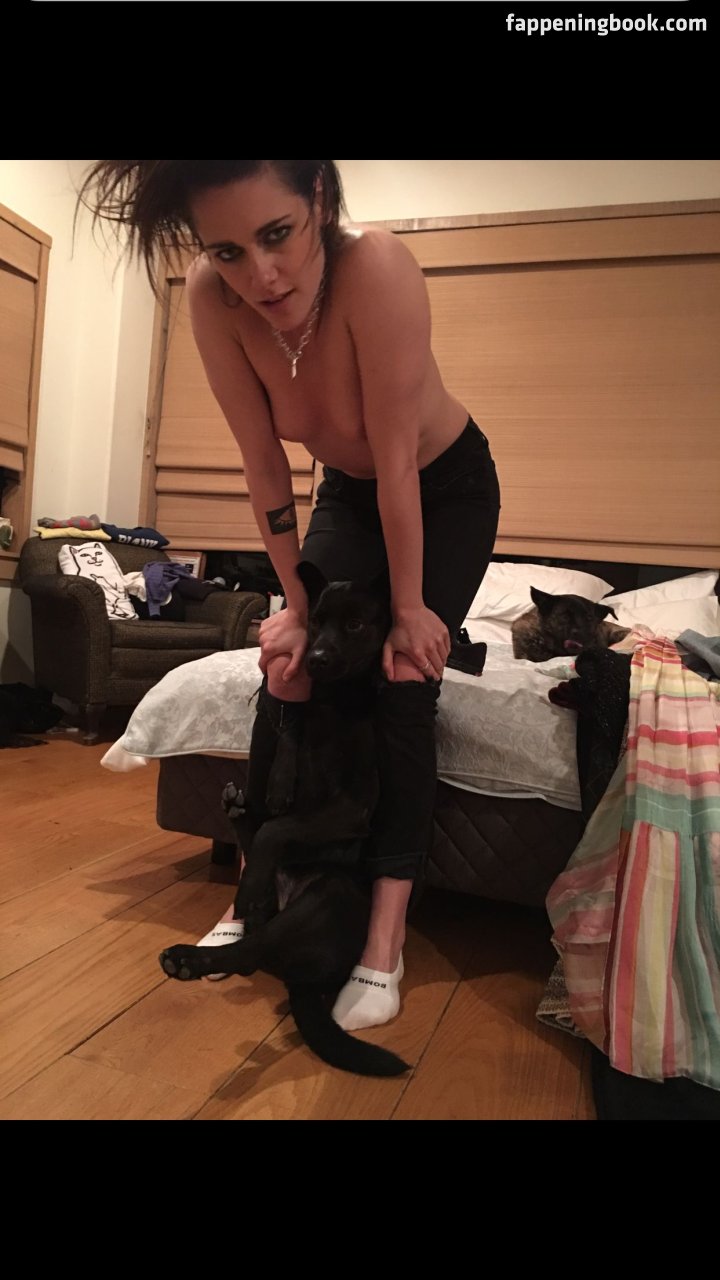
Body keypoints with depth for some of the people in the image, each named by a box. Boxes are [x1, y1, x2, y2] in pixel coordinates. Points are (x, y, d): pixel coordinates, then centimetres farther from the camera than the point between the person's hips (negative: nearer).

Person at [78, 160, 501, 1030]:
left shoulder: (375, 267, -35)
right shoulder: (211, 297, -22)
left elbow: (398, 465, -31)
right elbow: (264, 466, -16)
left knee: (401, 684, -14)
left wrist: (408, 609, -22)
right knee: (286, 671, -2)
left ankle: (385, 938, -5)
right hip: (349, 490, 4)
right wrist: (297, 604, -10)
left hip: (447, 488, -4)